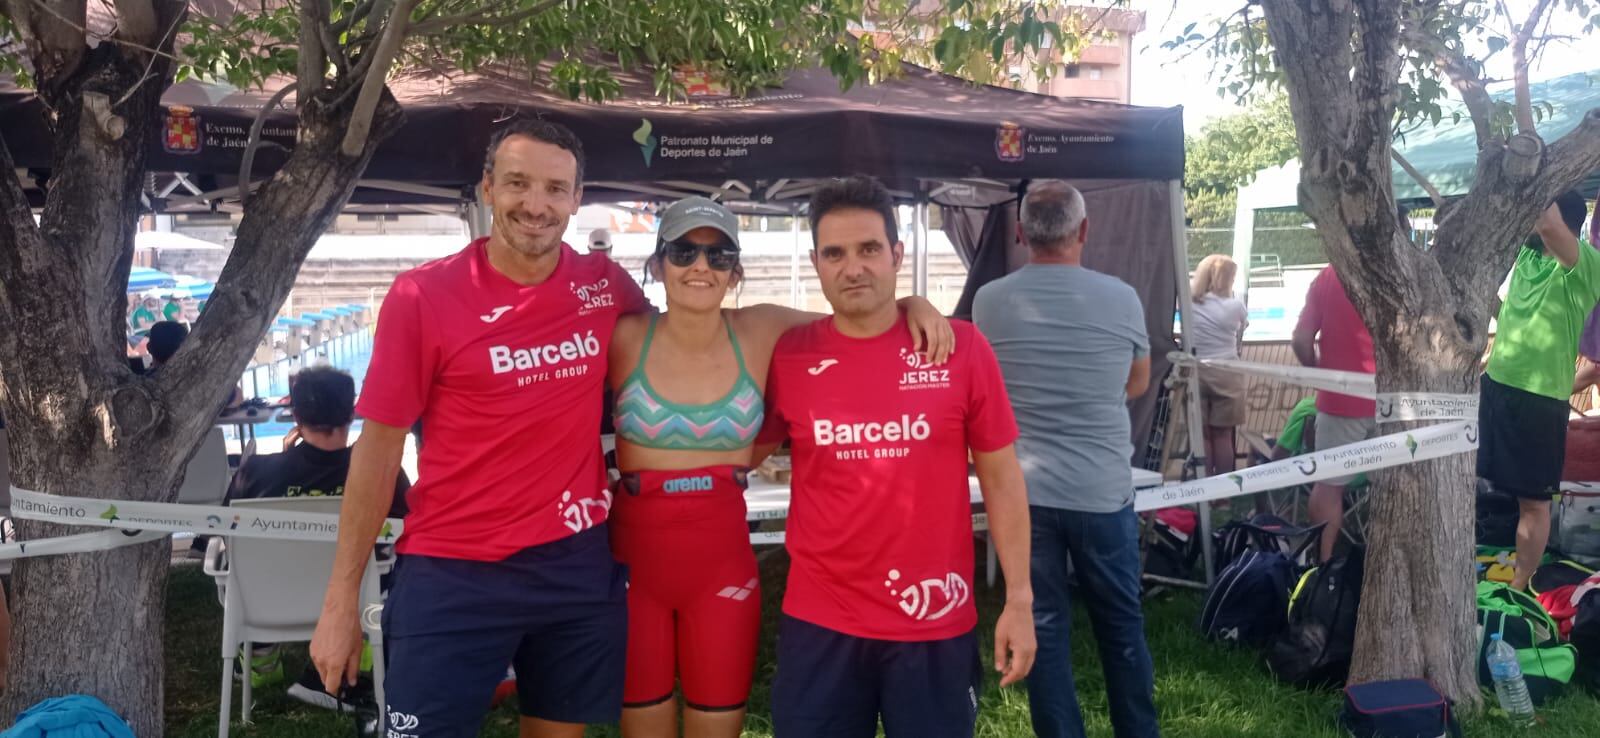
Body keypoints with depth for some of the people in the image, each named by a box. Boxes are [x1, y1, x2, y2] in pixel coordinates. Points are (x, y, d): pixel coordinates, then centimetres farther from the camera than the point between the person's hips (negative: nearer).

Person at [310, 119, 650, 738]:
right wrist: (341, 598, -6)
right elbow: (379, 445, -5)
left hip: (578, 562, 3)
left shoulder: (607, 286, -1)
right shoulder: (422, 296, -9)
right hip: (452, 572, -3)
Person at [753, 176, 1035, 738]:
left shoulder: (961, 348, -6)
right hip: (818, 622, 1)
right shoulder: (787, 356, -3)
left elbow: (1001, 477, 0)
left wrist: (1019, 598, -1)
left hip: (937, 622, -1)